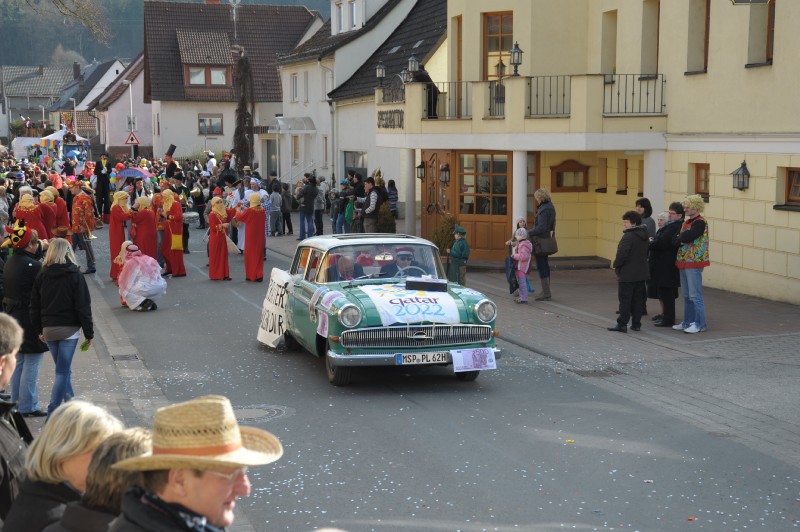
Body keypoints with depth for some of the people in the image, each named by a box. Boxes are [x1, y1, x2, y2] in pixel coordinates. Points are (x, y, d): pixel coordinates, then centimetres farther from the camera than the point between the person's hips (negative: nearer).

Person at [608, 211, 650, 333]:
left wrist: (616, 265, -8)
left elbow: (622, 254, -24)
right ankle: (636, 324, 14)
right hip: (641, 273, 8)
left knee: (625, 299, -3)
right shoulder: (645, 237, 10)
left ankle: (622, 324, -2)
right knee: (638, 299, 12)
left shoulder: (628, 237, -19)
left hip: (627, 274, -8)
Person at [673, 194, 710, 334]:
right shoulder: (686, 221, 15)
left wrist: (678, 238, -6)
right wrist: (681, 239, -10)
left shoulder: (700, 223, -13)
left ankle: (700, 324, 1)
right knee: (686, 295, 14)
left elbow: (687, 237, -24)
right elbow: (681, 239, 11)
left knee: (695, 295, -6)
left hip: (694, 262, -9)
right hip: (684, 262, 9)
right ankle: (688, 322, 22)